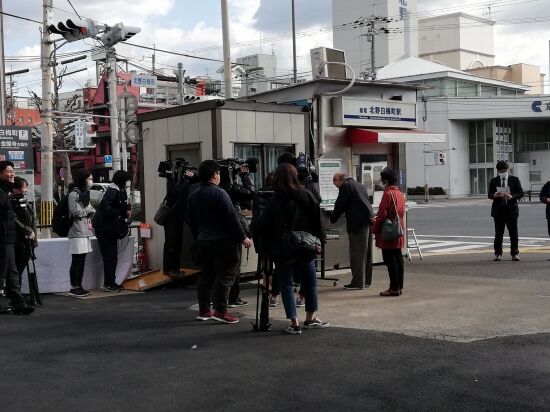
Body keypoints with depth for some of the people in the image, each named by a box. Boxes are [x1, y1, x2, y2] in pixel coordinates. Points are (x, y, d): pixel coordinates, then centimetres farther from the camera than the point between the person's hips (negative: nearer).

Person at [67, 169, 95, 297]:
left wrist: (90, 211, -2)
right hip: (77, 231, -8)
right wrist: (90, 209, -2)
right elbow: (77, 212, -16)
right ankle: (73, 288, -2)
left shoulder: (84, 193, 19)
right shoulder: (74, 194, -9)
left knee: (82, 260, 9)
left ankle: (79, 286, 13)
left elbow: (90, 211, 20)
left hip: (85, 231, 9)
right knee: (76, 261, -6)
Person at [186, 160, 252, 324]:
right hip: (223, 241, -8)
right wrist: (242, 237, -10)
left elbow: (191, 220, 16)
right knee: (225, 275, -4)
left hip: (203, 241, 8)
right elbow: (231, 217, -17)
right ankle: (220, 311, -7)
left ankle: (204, 310, 18)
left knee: (206, 274, 14)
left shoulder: (194, 195, 9)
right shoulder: (219, 193, -15)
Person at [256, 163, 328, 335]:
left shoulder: (273, 202, -10)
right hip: (305, 248, 2)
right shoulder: (306, 195, -2)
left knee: (286, 285, 6)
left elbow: (262, 226, -10)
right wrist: (318, 240, 7)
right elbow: (317, 219, -1)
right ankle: (310, 319, 24)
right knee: (310, 282, 16)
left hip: (283, 250, -2)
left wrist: (268, 248, 3)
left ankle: (294, 323, 3)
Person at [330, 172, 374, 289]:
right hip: (368, 219, 9)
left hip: (358, 222, -9)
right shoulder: (359, 185, 21)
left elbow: (339, 205, -6)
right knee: (365, 251, 14)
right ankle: (366, 280, 21)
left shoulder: (345, 186, -5)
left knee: (357, 253, -5)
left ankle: (358, 282, -3)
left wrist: (332, 220, 8)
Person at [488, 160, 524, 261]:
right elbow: (489, 194, 4)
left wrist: (512, 196, -18)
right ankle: (498, 254, 11)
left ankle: (514, 254, 11)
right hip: (498, 210, 1)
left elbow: (521, 193, 0)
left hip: (511, 209, 0)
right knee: (498, 233, 3)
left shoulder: (515, 180, 4)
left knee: (513, 233, 2)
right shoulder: (493, 181, 7)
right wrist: (495, 195, -19)